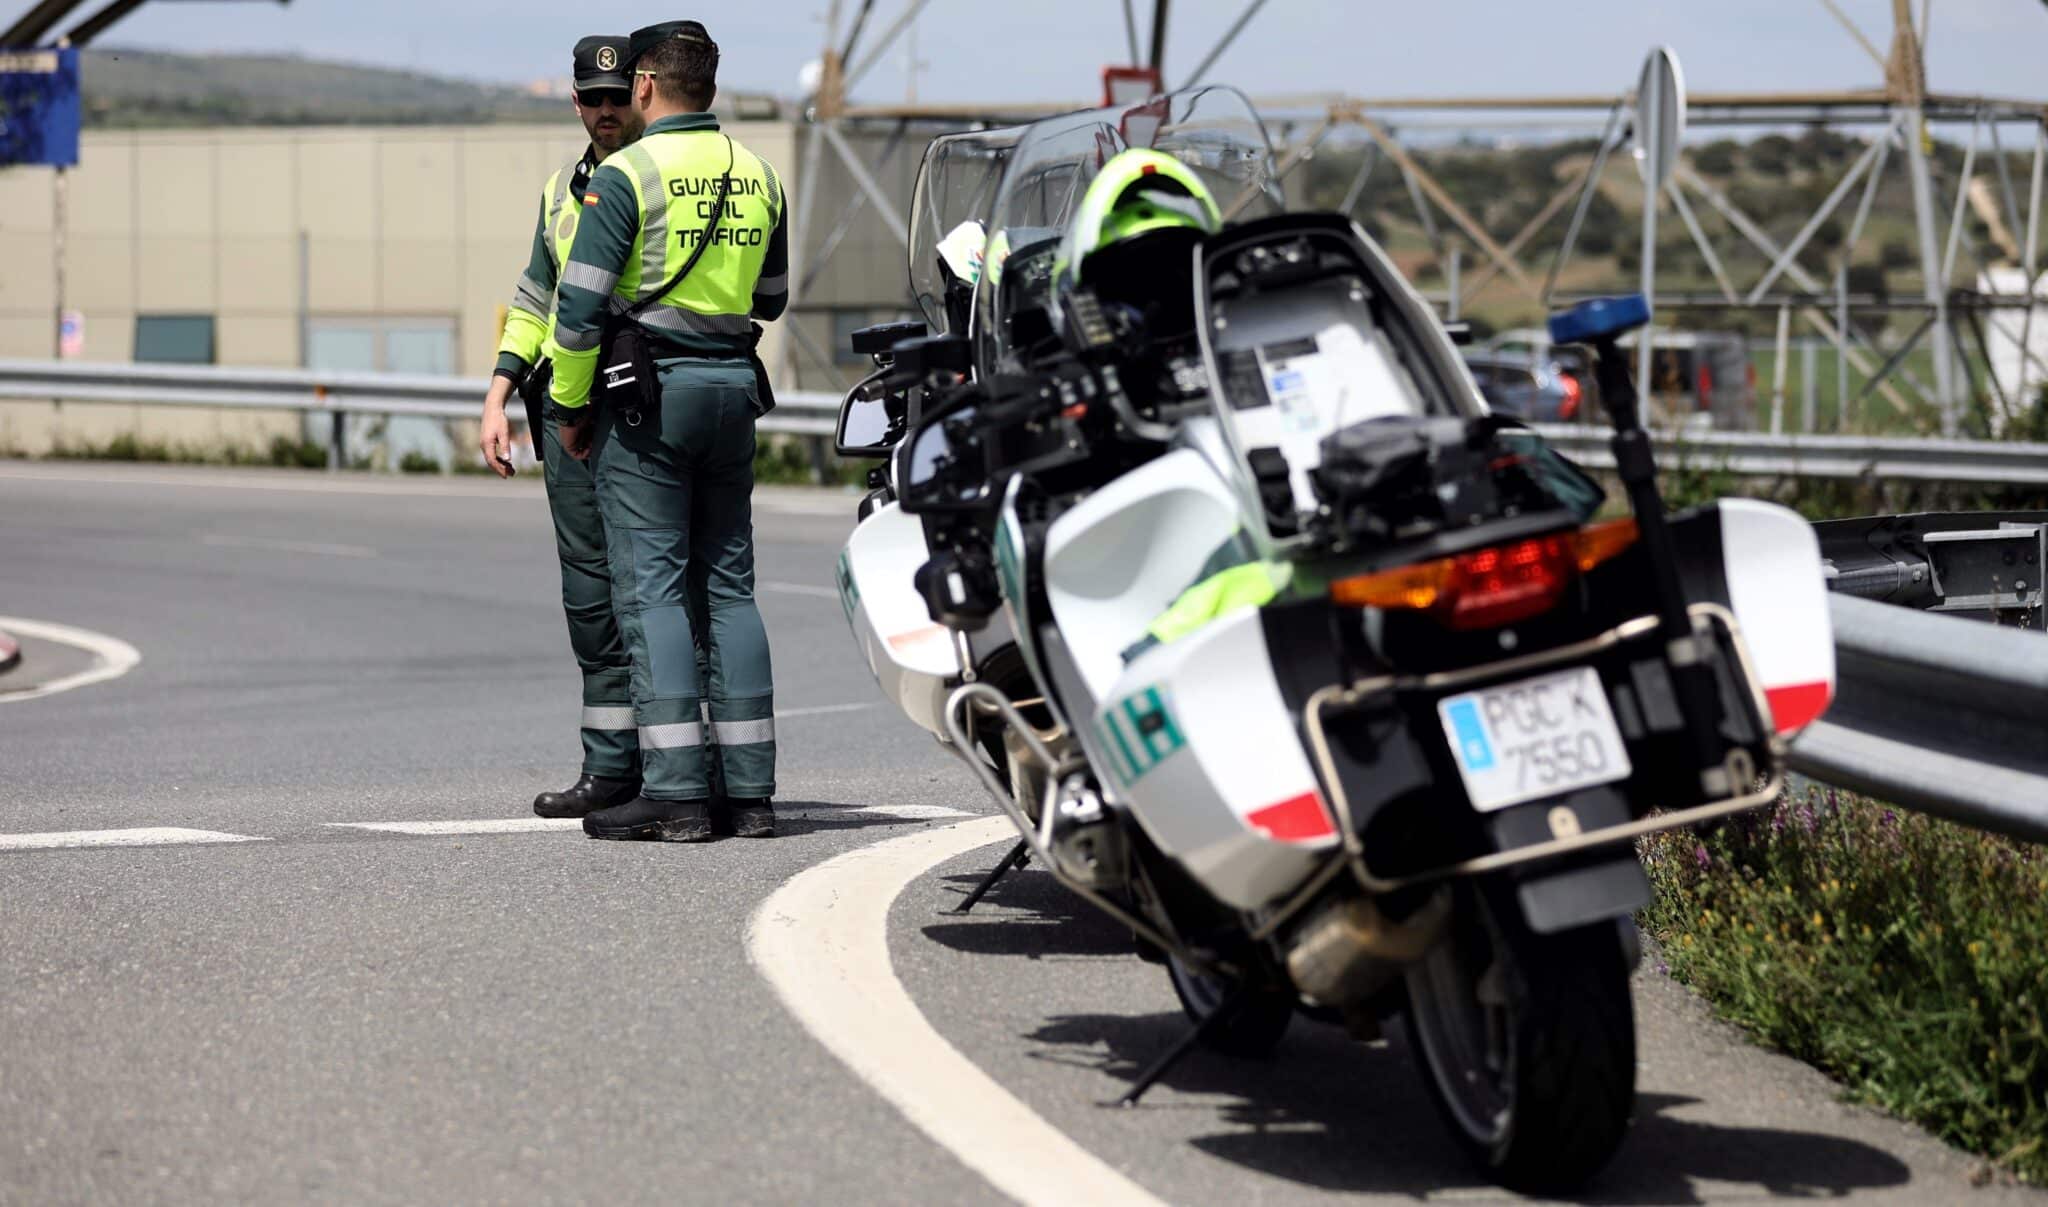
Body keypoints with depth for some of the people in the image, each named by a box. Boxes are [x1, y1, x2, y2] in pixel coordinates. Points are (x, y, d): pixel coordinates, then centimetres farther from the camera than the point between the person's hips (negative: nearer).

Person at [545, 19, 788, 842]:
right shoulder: (757, 175, 9)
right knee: (729, 588, 9)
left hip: (648, 397, -6)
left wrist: (569, 406, -2)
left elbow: (580, 306, -13)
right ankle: (749, 790, 7)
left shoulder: (626, 176, -10)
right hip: (733, 386, 6)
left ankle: (675, 792, -9)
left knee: (651, 589, -4)